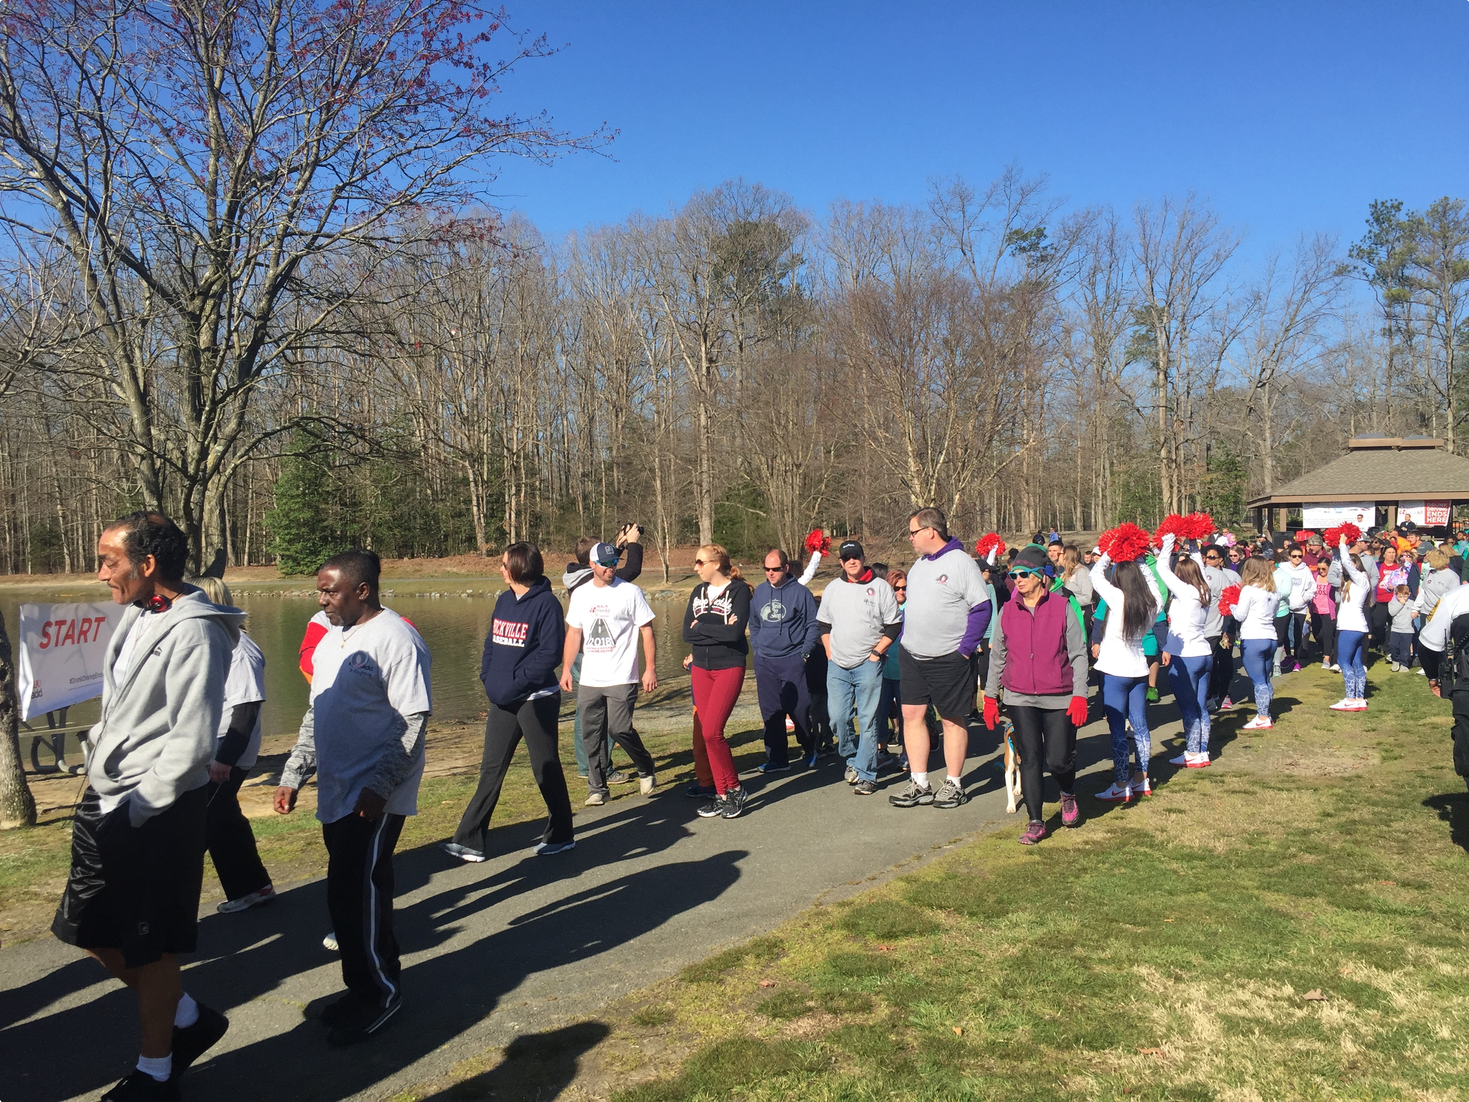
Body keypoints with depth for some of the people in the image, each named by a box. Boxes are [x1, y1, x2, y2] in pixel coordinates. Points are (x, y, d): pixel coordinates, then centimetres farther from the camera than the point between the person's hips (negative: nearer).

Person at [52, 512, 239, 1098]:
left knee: (148, 947, 6)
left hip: (157, 813, -9)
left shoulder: (193, 632, -19)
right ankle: (188, 1018, 35)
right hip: (105, 801, 9)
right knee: (91, 933, 17)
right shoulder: (136, 616, 7)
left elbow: (192, 746, -20)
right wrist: (98, 789, 8)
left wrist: (133, 809, -15)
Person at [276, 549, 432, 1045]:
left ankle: (379, 992, 12)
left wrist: (378, 786, -22)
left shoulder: (394, 639, -14)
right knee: (349, 895, 14)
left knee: (358, 894, -5)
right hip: (336, 794, 9)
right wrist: (294, 775, 19)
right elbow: (316, 716, 23)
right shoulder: (332, 640, 15)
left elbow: (413, 721, -18)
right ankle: (368, 987, 27)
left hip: (374, 799, -9)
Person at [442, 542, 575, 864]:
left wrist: (514, 684, -19)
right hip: (502, 702, 7)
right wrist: (489, 679, 0)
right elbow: (491, 644, 15)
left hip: (537, 700, -7)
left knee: (546, 769, 6)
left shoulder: (546, 603, -13)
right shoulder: (504, 601, 9)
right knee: (491, 769, 9)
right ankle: (470, 840, 14)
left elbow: (550, 653, -19)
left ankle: (561, 835, 22)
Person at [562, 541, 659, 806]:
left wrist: (650, 668, -8)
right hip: (588, 681, 4)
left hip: (621, 679, -4)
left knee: (619, 729, -11)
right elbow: (573, 633, 15)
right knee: (592, 736, 6)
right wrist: (566, 669, 10)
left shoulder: (630, 592, -3)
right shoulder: (580, 594, 9)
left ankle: (646, 770, 15)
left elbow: (647, 631, -2)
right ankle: (597, 789, 18)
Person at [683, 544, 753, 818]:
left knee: (712, 731, -15)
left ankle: (734, 788, 4)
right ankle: (722, 794, 16)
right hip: (701, 668, 6)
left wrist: (701, 628, -9)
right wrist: (719, 631, -11)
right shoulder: (698, 592, 10)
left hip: (729, 667, -6)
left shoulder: (739, 590, -7)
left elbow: (735, 632, -19)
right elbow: (687, 633, -1)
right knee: (707, 733, 5)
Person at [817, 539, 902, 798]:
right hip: (837, 666, 4)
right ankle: (852, 757, 25)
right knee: (837, 717, 1)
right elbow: (823, 624, 21)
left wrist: (876, 652, -7)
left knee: (867, 720, -3)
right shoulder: (832, 589, 12)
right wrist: (829, 651, 10)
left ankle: (866, 774, 5)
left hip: (868, 665, -4)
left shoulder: (880, 587, 0)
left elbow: (894, 626, 1)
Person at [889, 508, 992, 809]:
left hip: (948, 659, -7)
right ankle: (919, 785, 13)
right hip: (911, 657, 7)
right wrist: (905, 638, 10)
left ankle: (954, 785, 16)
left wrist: (965, 648, -15)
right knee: (912, 715, 5)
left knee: (952, 720, 5)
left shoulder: (960, 563, -12)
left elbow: (982, 608, -13)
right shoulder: (918, 564, 11)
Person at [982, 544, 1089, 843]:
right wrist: (990, 696, 10)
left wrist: (1080, 695, -9)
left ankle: (1068, 794, 32)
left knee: (1058, 759, -3)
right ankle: (1035, 822, 11)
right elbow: (997, 656, 12)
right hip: (1020, 698, 2)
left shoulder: (1062, 608, -3)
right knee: (1030, 759, 1)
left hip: (1059, 698, -2)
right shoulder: (1007, 612, 5)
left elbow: (1078, 654, -2)